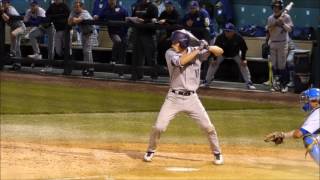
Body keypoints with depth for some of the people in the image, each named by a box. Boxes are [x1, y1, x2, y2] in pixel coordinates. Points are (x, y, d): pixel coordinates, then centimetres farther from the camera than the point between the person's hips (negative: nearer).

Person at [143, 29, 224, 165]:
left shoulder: (196, 51, -2)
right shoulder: (170, 53, -7)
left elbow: (220, 51, -2)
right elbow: (181, 61, -28)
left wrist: (207, 48, -21)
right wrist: (198, 50, -26)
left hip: (192, 98, 1)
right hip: (174, 98, -1)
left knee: (208, 127, 1)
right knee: (159, 127, -7)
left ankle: (217, 153, 22)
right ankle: (150, 151, 17)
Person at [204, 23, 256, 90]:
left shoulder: (239, 38, -31)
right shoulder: (220, 37, -32)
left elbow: (244, 48, -17)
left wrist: (243, 59, -21)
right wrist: (214, 59, -20)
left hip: (235, 54, 0)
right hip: (223, 53, 0)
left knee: (243, 64, -14)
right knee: (213, 63, -11)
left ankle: (249, 83, -5)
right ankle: (207, 81, 3)